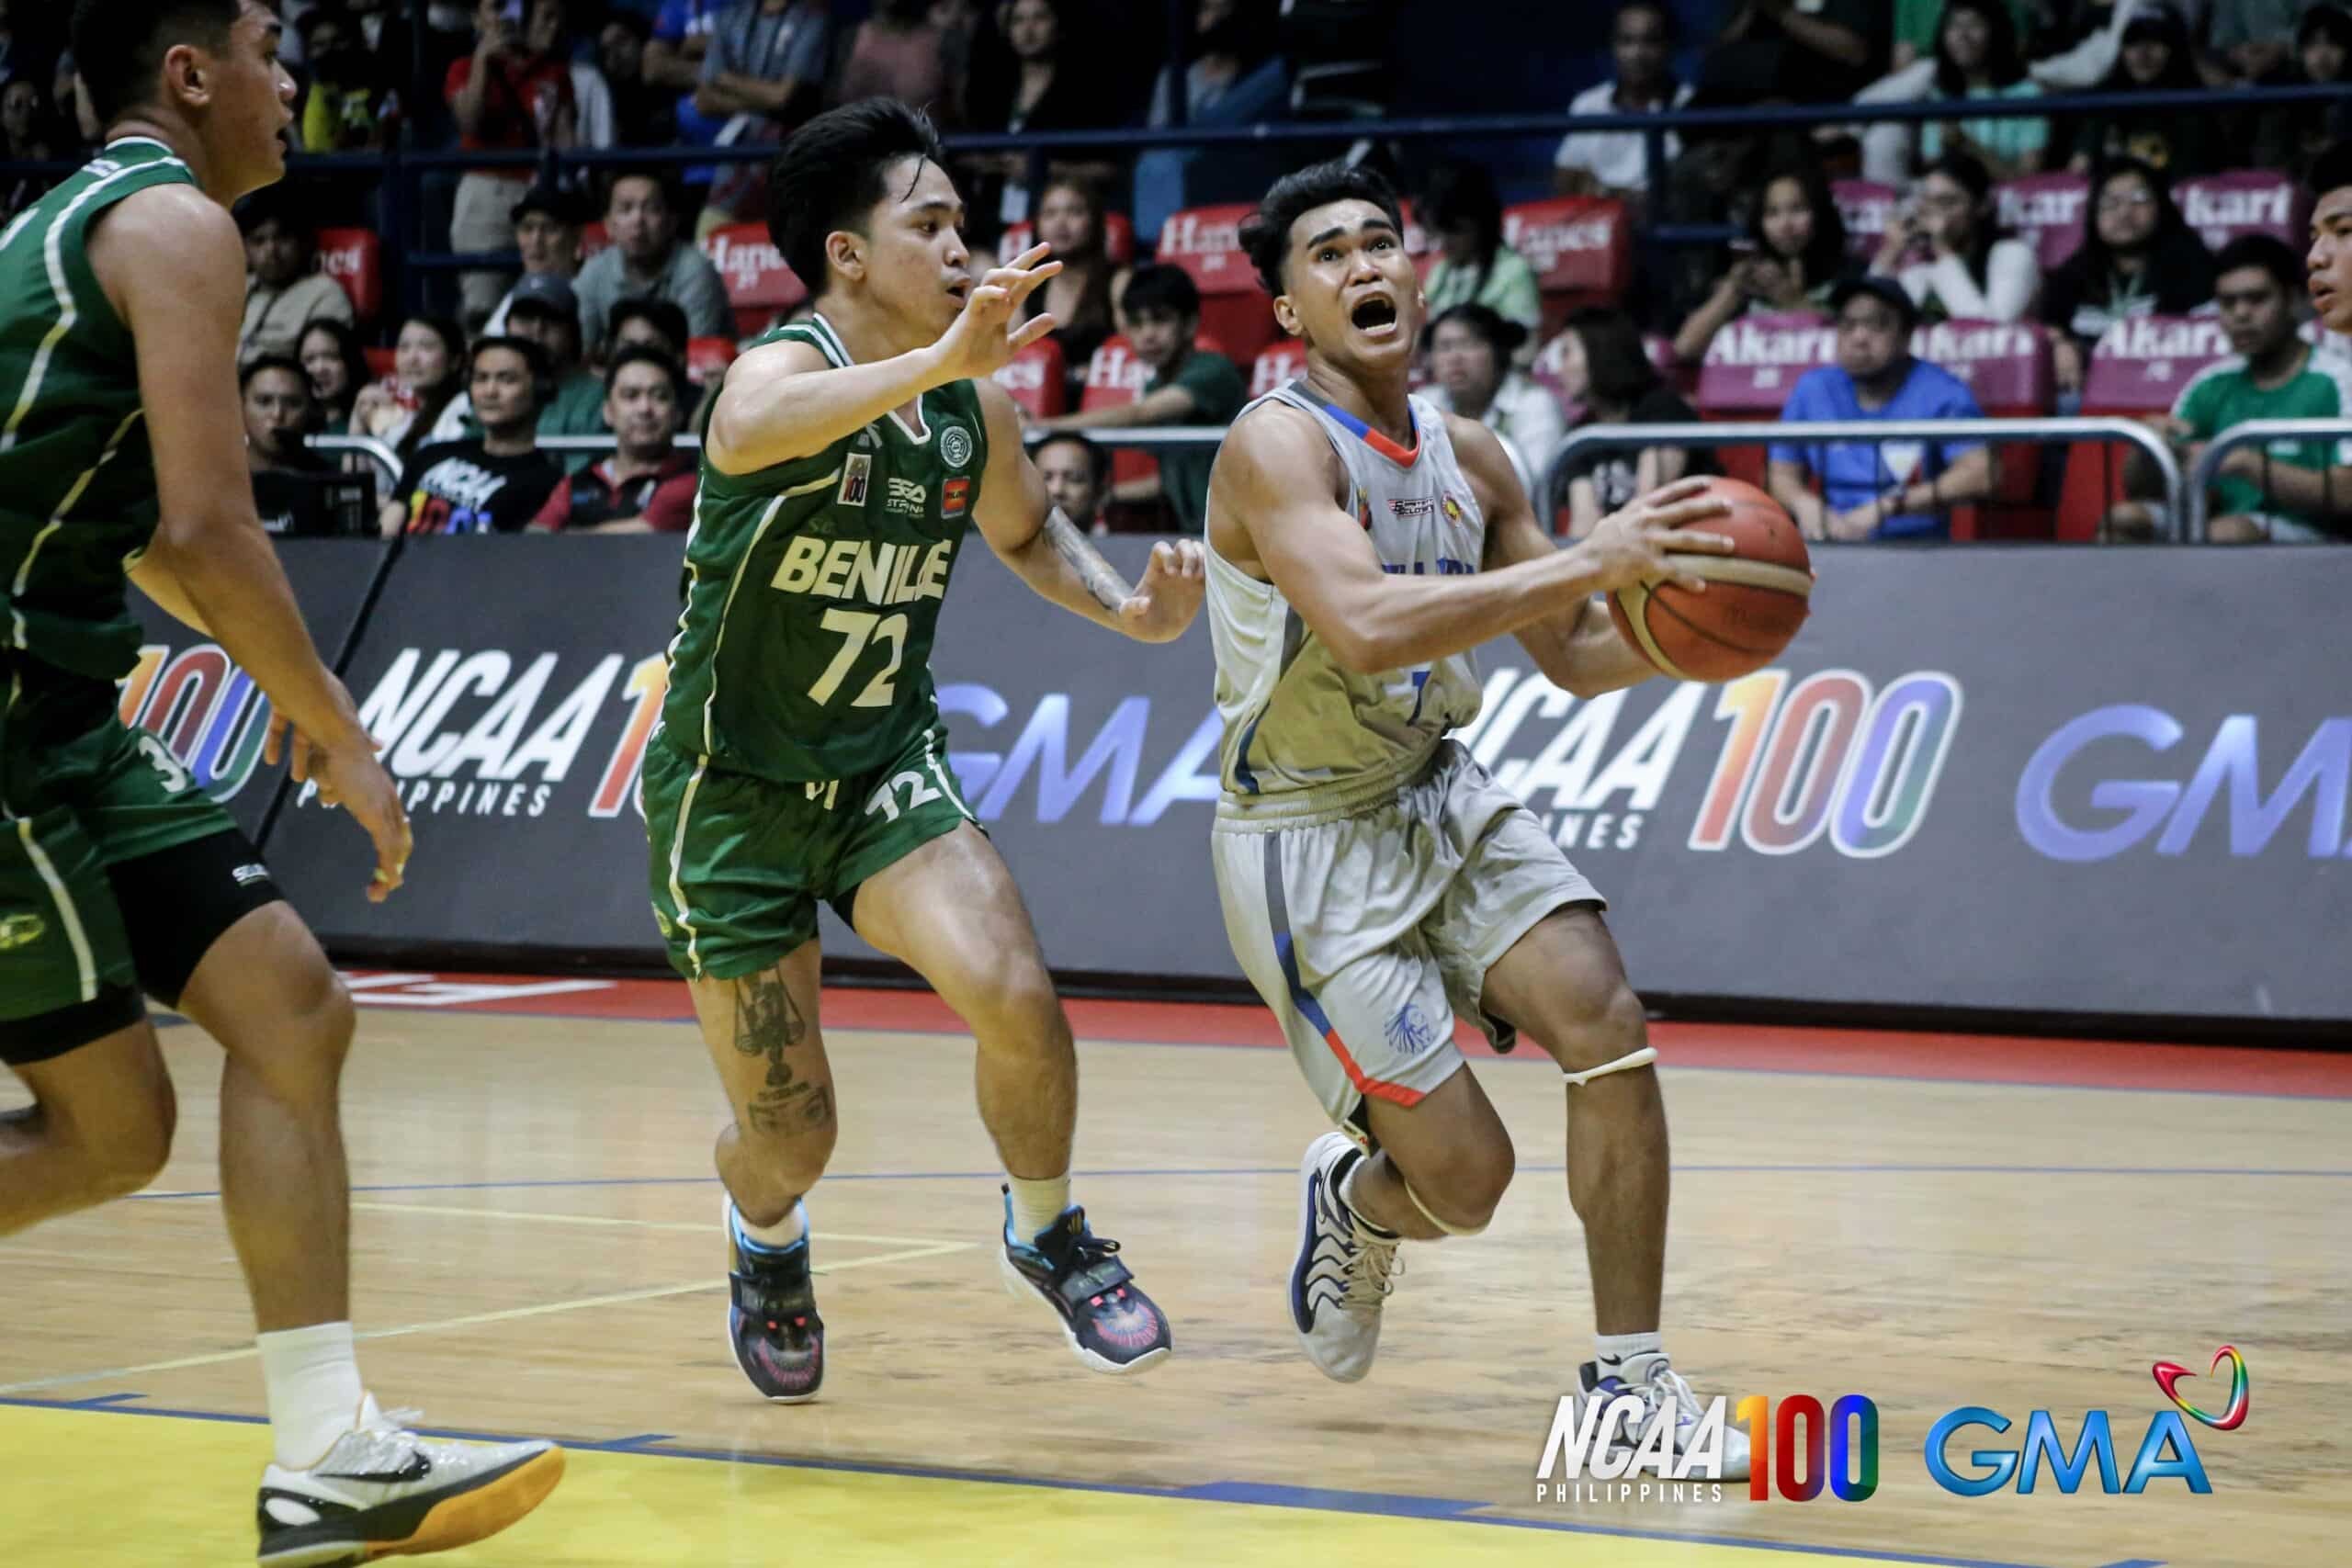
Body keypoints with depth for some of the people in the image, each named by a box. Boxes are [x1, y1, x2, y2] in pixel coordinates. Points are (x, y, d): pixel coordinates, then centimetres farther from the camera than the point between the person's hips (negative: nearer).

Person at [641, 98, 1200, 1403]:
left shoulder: (975, 404, -3)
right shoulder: (780, 370, -22)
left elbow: (1026, 532, 18)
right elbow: (757, 430, -49)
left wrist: (1130, 609, -3)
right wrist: (937, 362, -63)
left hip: (885, 766, 4)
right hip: (732, 788, -4)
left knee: (1015, 996, -22)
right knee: (790, 1133, 2)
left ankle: (1047, 1234, 7)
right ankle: (767, 1241, 40)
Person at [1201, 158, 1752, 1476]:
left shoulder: (1468, 456, 3)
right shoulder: (1278, 444, -19)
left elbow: (1577, 660, 11)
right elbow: (1365, 625, -37)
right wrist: (1592, 562, -39)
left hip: (1442, 796, 6)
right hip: (1309, 838, -6)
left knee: (1609, 1026, -15)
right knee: (1466, 1178, -10)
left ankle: (1628, 1381, -3)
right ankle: (1352, 1200, 28)